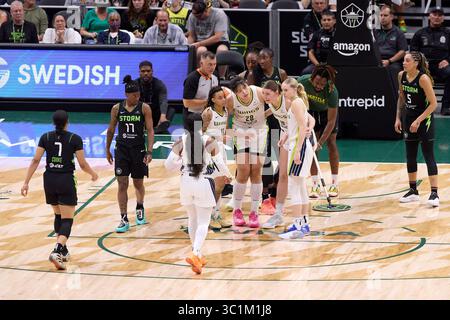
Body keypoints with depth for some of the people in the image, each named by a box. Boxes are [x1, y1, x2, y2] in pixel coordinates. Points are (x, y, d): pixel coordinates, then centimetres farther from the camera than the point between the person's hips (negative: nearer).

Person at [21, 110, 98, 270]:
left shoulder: (45, 137, 2)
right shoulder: (75, 139, -6)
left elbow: (35, 161, -3)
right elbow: (83, 164, -4)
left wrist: (26, 182, -1)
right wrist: (93, 174, 16)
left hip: (49, 180, 4)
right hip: (66, 181, -4)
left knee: (58, 215, 23)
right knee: (67, 219, -3)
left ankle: (63, 250, 29)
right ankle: (57, 251, -24)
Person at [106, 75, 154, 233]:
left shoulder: (144, 108, -6)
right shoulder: (117, 108, -1)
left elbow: (150, 131, -8)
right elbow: (111, 130, 10)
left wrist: (149, 151, -16)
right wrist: (107, 150, 14)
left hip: (139, 149, -1)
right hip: (121, 149, 1)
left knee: (138, 183, 12)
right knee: (122, 184, -5)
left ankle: (140, 208, 42)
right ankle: (124, 220, -1)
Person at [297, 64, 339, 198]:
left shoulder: (332, 91, -39)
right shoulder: (302, 82, -34)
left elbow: (331, 121, -34)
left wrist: (320, 142, -37)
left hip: (328, 112, -2)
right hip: (311, 111, 2)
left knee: (331, 143, -3)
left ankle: (335, 183, 5)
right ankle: (315, 185, -4)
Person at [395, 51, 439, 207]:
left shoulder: (423, 78, -20)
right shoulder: (401, 76, -1)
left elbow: (433, 103, -18)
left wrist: (418, 121, -20)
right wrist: (398, 118, 9)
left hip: (424, 119, -7)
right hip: (409, 118, 7)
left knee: (428, 156, -8)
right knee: (410, 156, 11)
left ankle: (434, 194, -8)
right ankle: (413, 191, 22)